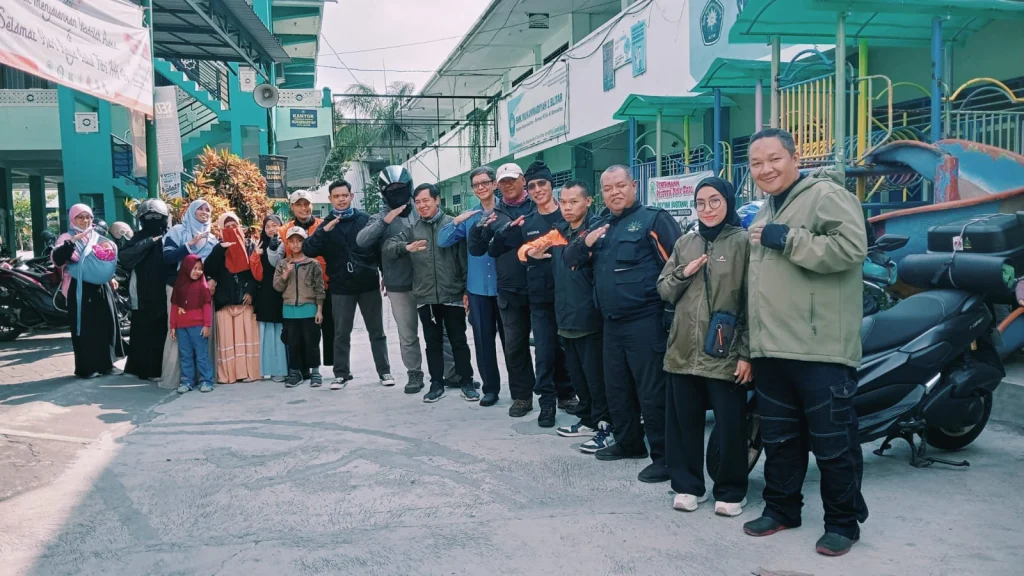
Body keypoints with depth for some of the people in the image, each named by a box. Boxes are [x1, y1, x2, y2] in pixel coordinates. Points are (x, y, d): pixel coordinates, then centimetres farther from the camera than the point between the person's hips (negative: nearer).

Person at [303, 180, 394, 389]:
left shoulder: (365, 219, 1)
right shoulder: (326, 225, 3)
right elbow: (308, 251, -8)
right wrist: (324, 231, -21)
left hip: (369, 284, -1)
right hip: (341, 287, 1)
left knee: (377, 331, 7)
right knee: (341, 333, 8)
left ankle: (384, 371, 16)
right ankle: (341, 374, 19)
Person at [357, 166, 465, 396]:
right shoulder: (381, 218, 2)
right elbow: (361, 241, -12)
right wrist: (384, 221, -22)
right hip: (399, 287, 1)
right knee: (408, 336, 12)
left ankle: (452, 373, 13)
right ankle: (415, 374, 27)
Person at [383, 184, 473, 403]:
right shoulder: (412, 229, 7)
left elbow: (464, 258, -3)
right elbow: (388, 247, 0)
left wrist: (467, 289, -6)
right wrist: (406, 247, -20)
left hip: (452, 295, -3)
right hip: (425, 297, 3)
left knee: (458, 341, 7)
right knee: (433, 342, 12)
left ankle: (467, 382, 18)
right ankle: (437, 383, 23)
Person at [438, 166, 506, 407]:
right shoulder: (469, 217, 7)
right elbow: (443, 242, 4)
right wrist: (457, 221, -12)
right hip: (478, 288, 3)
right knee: (483, 340, 8)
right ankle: (490, 387, 20)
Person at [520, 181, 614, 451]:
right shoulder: (557, 233, 11)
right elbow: (526, 248, 19)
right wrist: (530, 252, -3)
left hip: (591, 317, -7)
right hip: (566, 317, 7)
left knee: (596, 375, -1)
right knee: (577, 375, 17)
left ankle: (606, 427, 12)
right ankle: (588, 421, 31)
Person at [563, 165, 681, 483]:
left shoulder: (654, 219, -7)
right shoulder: (600, 226, 16)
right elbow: (570, 260, 14)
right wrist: (585, 243, -7)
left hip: (645, 321, -8)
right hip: (612, 323, 8)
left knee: (651, 391, -3)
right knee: (616, 388, 18)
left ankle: (663, 455, 8)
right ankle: (629, 442, 34)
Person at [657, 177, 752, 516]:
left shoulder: (743, 242, -3)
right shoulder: (684, 244, 12)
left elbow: (753, 300, -6)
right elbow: (664, 292, 15)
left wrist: (747, 353, -11)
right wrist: (683, 273, -5)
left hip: (725, 353, -4)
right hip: (683, 351, 4)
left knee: (730, 425, 4)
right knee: (684, 422, 10)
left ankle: (731, 491, 21)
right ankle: (687, 485, 24)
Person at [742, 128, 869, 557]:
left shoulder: (826, 195, -6)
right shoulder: (764, 215, 21)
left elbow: (852, 246, -23)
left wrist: (785, 240, -17)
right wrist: (750, 343, 23)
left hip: (820, 351, -8)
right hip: (771, 351, 8)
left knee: (833, 443, 2)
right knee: (779, 439, 17)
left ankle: (843, 522, 16)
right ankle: (781, 509, 30)